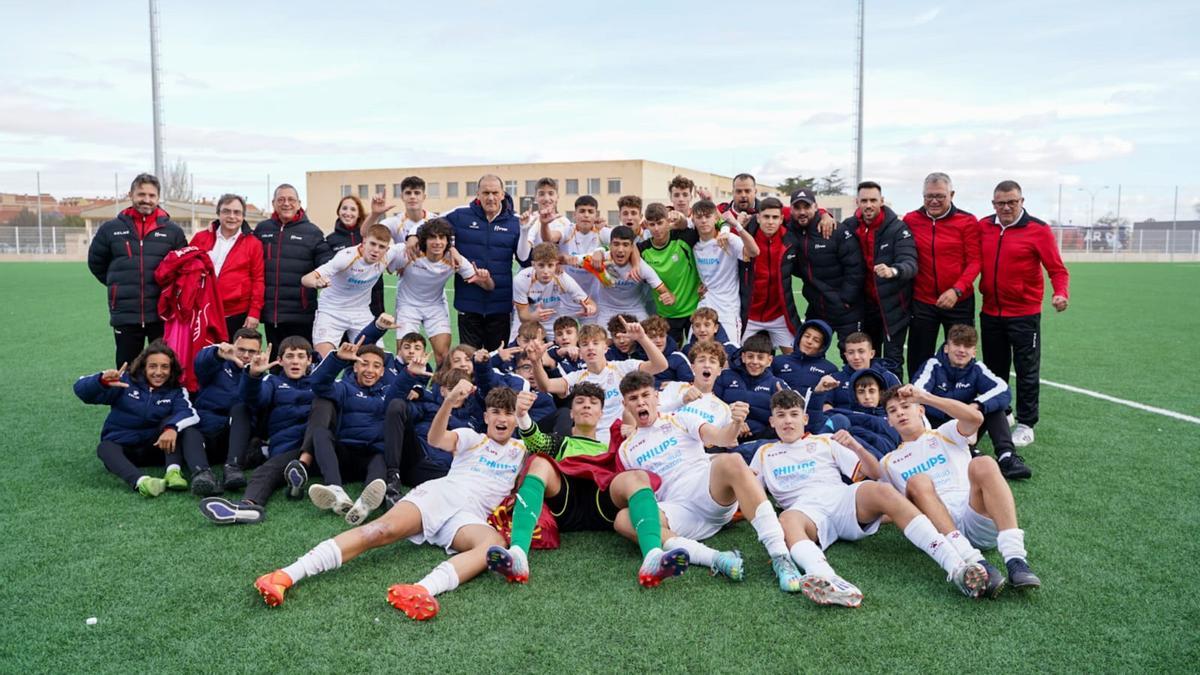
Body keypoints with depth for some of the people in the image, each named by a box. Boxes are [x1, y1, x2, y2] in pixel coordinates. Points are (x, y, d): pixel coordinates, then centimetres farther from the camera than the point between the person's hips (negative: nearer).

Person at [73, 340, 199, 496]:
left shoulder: (175, 391, -2)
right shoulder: (125, 382, -5)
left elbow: (189, 413, -23)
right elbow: (81, 390, -13)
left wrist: (172, 427, -46)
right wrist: (102, 381, -37)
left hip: (155, 448, 1)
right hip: (121, 448, -1)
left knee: (171, 421, -22)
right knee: (105, 447, -32)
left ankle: (173, 471, -41)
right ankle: (141, 482, -59)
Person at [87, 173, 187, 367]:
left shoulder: (173, 231, 2)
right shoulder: (111, 229, 4)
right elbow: (95, 262, 17)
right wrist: (119, 285, 12)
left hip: (162, 316, -1)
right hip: (125, 315, 1)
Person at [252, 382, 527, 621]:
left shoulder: (519, 450, 28)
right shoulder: (472, 438, 17)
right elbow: (436, 439, -3)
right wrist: (449, 401, -23)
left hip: (469, 516, 0)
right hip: (437, 493, 0)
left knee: (495, 543, -36)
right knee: (383, 529, -29)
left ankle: (422, 589, -61)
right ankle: (287, 575, -38)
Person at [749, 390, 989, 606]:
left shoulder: (825, 442, 25)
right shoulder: (765, 453, 26)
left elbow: (875, 474, 18)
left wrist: (857, 448, -1)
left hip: (844, 499, 1)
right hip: (806, 511, -1)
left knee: (880, 490, -33)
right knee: (786, 520, -39)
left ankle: (956, 566, -43)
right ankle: (828, 580, -68)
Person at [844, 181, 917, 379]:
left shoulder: (898, 228, -14)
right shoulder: (850, 226, 0)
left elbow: (910, 263, -27)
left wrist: (893, 271, -46)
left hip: (893, 304, -5)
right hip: (866, 303, 5)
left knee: (892, 360, -2)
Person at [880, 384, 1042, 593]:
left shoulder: (945, 435, 24)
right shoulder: (889, 462, 29)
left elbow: (975, 417, 1)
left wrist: (924, 397, -2)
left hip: (976, 519, 0)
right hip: (938, 526, 0)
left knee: (982, 464, -28)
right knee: (917, 482, -29)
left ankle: (1015, 559, -41)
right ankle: (974, 561, -46)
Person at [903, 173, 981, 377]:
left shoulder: (968, 222, -3)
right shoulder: (910, 220, 3)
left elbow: (974, 261, -7)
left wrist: (957, 290, -19)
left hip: (958, 303, -1)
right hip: (921, 303, 2)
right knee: (919, 362, 9)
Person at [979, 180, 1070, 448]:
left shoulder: (1038, 230, -8)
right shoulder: (983, 227, 3)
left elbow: (1057, 269, -9)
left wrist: (1061, 293, -25)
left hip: (1024, 314, -4)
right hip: (990, 313, 4)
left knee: (1026, 371, 3)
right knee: (995, 370, 15)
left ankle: (1026, 424, 13)